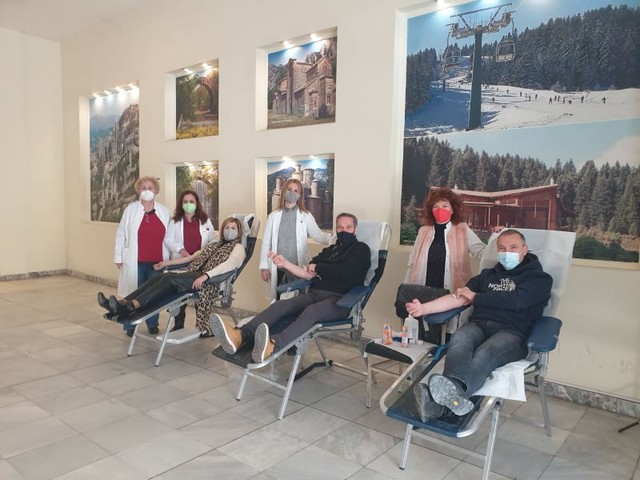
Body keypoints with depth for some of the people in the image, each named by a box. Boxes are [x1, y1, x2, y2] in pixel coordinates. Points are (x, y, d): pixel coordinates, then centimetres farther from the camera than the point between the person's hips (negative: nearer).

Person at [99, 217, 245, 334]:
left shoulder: (238, 248, 5)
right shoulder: (215, 244, 29)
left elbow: (229, 264, -16)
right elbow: (193, 257, 32)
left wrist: (205, 275, -31)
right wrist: (167, 262, 26)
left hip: (208, 280, -7)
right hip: (193, 274, 7)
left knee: (169, 279, -28)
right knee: (159, 277, -16)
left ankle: (131, 307, -43)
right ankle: (123, 305, -29)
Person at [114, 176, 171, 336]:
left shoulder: (164, 211, 6)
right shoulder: (131, 209, 1)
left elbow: (168, 236, 7)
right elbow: (121, 234, 3)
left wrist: (167, 258, 5)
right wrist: (118, 256, -1)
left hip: (157, 261, 2)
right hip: (135, 261, -2)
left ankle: (152, 324, 23)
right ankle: (130, 326, 18)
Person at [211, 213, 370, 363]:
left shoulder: (361, 249, 9)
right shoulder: (330, 250, 25)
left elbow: (345, 272, -9)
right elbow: (307, 274, 16)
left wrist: (317, 268, 4)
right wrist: (285, 263, 2)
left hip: (339, 300, -5)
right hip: (314, 293, 6)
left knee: (311, 311, -38)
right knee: (279, 305, -22)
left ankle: (272, 346, -63)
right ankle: (239, 336, -46)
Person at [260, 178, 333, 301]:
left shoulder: (306, 216, 2)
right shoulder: (274, 216, 5)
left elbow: (318, 235, -10)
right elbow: (266, 243, 5)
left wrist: (333, 238, -30)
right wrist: (264, 267, 1)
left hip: (298, 268, -1)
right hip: (278, 269, 1)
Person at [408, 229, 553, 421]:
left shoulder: (539, 278, 15)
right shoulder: (488, 274, 28)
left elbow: (516, 301, -6)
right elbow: (458, 298, 14)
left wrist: (475, 297, 4)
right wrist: (424, 308, -1)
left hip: (512, 332, -3)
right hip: (478, 324, 4)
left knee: (484, 354, -37)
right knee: (458, 342, -33)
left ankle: (440, 404, -64)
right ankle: (454, 395, -63)